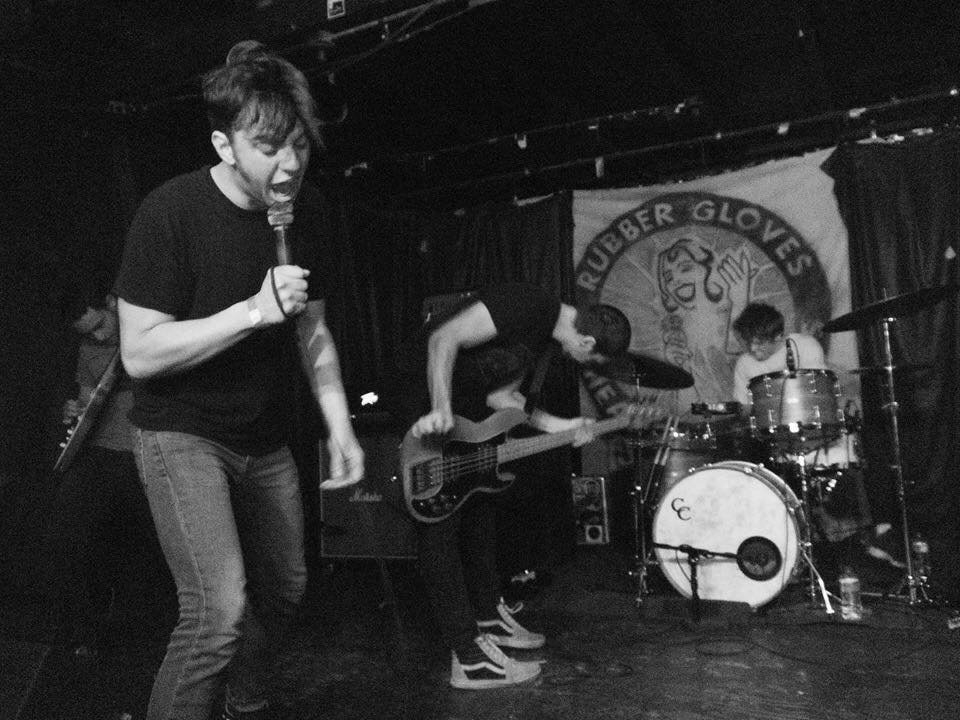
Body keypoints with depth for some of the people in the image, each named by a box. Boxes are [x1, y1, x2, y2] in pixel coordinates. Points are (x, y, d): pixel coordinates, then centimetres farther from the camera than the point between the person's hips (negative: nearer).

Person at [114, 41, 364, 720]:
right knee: (220, 610, -19)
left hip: (265, 436, 6)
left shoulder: (307, 208, -3)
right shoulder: (171, 212, -20)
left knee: (283, 590, 18)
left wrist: (340, 427, 0)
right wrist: (255, 310, -30)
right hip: (182, 433, -6)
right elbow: (140, 354, -20)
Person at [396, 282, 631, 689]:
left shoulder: (544, 340, 7)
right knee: (440, 527, -7)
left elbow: (500, 395, 6)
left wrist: (559, 426, 0)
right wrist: (441, 410, -37)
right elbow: (443, 339, -29)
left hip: (469, 406, 10)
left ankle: (488, 617, 32)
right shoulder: (526, 305, -22)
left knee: (481, 511, 17)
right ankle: (469, 658, -2)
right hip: (429, 399, -10)